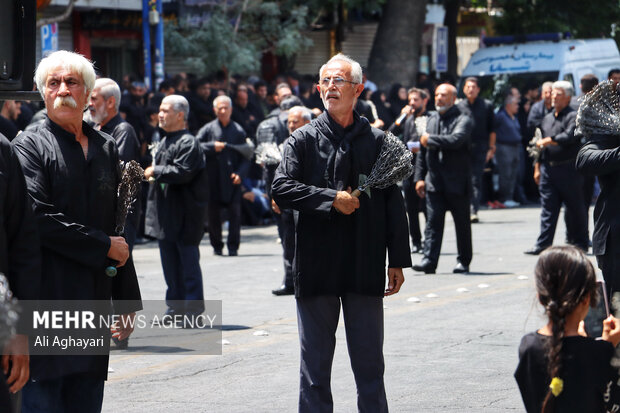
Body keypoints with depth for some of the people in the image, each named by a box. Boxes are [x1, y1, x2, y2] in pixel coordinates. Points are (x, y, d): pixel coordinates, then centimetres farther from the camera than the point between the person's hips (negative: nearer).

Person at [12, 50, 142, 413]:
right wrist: (104, 246, -9)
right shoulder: (30, 146, -2)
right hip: (46, 297, -6)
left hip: (95, 299, 6)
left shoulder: (106, 147, 15)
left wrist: (127, 301, 13)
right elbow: (39, 219, -14)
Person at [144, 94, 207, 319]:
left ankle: (193, 310, 0)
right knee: (170, 264, 12)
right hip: (166, 214, 9)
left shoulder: (188, 143, -12)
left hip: (185, 215, -9)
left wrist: (155, 172, -14)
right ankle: (175, 307, 19)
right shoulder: (164, 143, 17)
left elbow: (183, 172, -23)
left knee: (188, 261, -4)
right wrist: (153, 174, 10)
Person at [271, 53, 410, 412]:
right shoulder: (303, 140, 2)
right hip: (316, 270, 0)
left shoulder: (377, 141, 4)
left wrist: (398, 261, 2)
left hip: (365, 270, 1)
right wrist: (332, 199, -17)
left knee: (369, 365, 7)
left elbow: (394, 204, 5)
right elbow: (282, 189, -9)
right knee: (315, 365, 7)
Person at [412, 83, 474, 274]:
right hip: (434, 183, 4)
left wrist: (430, 139, -16)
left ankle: (463, 261, 16)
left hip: (457, 182, -4)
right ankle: (429, 260, -10)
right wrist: (420, 177, 11)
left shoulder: (463, 119, -6)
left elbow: (456, 140, -27)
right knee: (433, 222, -5)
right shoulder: (432, 120, 15)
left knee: (462, 223, 6)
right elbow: (422, 152, 18)